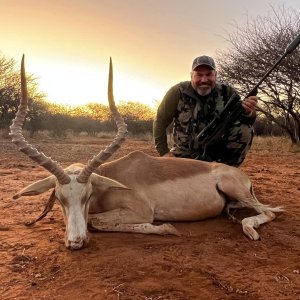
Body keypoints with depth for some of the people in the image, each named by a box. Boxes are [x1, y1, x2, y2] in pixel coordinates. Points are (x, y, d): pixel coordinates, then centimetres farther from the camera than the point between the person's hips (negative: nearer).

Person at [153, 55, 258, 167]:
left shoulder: (227, 91, -9)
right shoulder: (178, 92, -15)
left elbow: (244, 120, -12)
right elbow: (160, 121, -6)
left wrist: (248, 113, -37)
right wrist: (164, 152, -12)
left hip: (219, 149, 1)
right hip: (186, 154, 0)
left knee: (245, 130, -21)